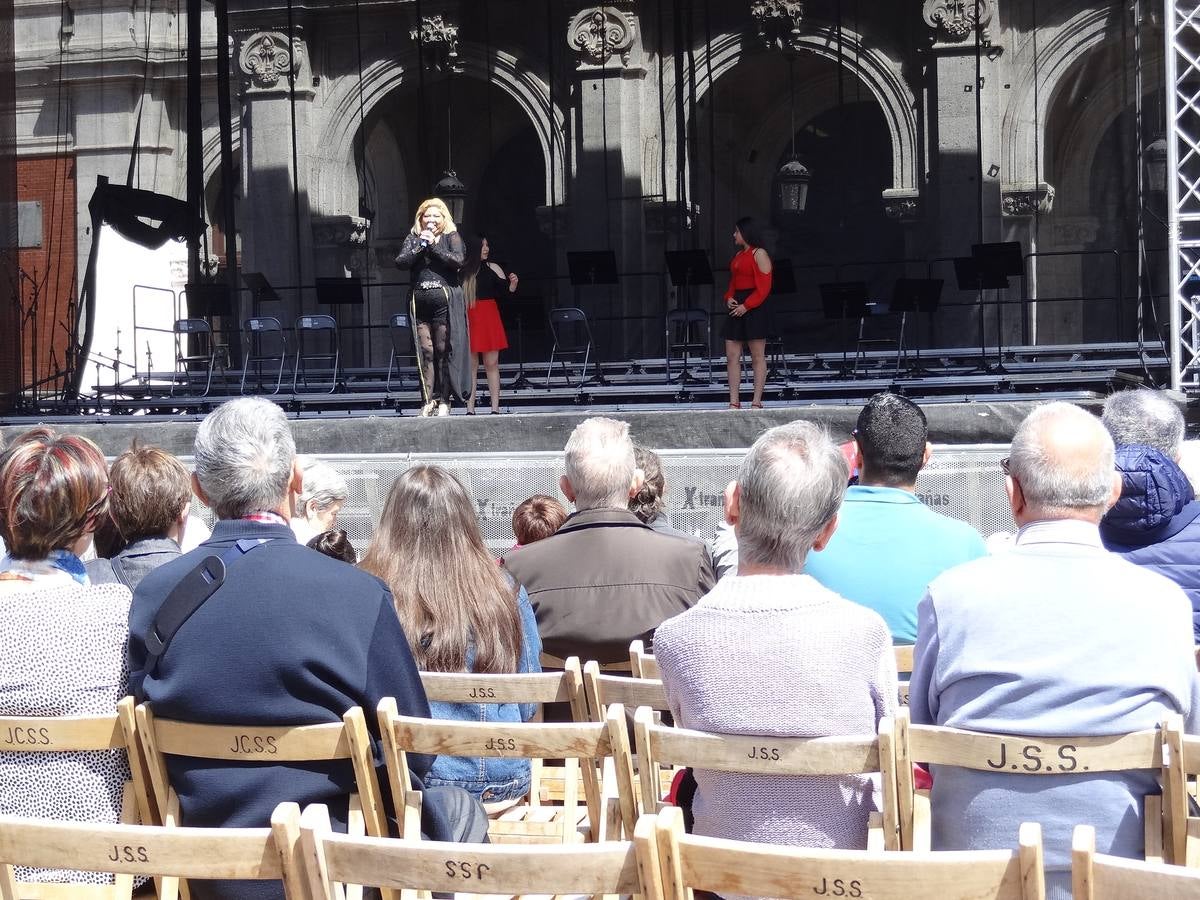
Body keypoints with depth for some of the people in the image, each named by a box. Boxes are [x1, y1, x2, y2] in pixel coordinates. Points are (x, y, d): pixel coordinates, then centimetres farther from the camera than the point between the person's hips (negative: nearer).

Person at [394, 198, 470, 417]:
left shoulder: (451, 237, 9)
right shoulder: (413, 239, 17)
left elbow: (458, 260, -9)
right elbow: (400, 262, 2)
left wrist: (433, 246, -7)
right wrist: (421, 245, -7)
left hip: (445, 301, -3)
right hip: (419, 303, 3)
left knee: (444, 352, -3)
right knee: (425, 352, -2)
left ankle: (444, 401, 0)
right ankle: (428, 401, -2)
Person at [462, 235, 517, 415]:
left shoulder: (492, 268, 4)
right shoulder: (462, 270, 2)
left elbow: (506, 291, 1)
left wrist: (513, 283, -18)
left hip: (489, 318, 0)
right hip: (468, 318, 0)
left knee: (492, 364, 0)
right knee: (470, 365, 3)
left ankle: (495, 409, 2)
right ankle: (470, 409, 6)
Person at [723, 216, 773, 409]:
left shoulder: (759, 254, -6)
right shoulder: (738, 255, 18)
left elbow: (764, 288, -12)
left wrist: (746, 306, -18)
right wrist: (729, 298, 3)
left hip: (754, 309, -9)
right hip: (736, 309, 9)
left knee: (758, 357, -2)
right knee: (732, 356, 3)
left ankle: (756, 402, -1)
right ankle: (734, 402, 4)